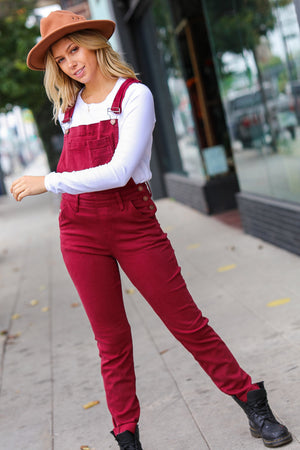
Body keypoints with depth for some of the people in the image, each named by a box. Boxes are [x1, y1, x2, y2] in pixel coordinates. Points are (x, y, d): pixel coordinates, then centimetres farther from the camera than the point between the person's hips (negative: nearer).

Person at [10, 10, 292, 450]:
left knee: (186, 321, 3)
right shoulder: (69, 107, 11)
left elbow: (120, 171, -18)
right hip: (80, 231, 4)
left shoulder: (134, 95, -6)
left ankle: (252, 402, 20)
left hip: (134, 223, -4)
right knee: (112, 340, 8)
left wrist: (47, 182, -18)